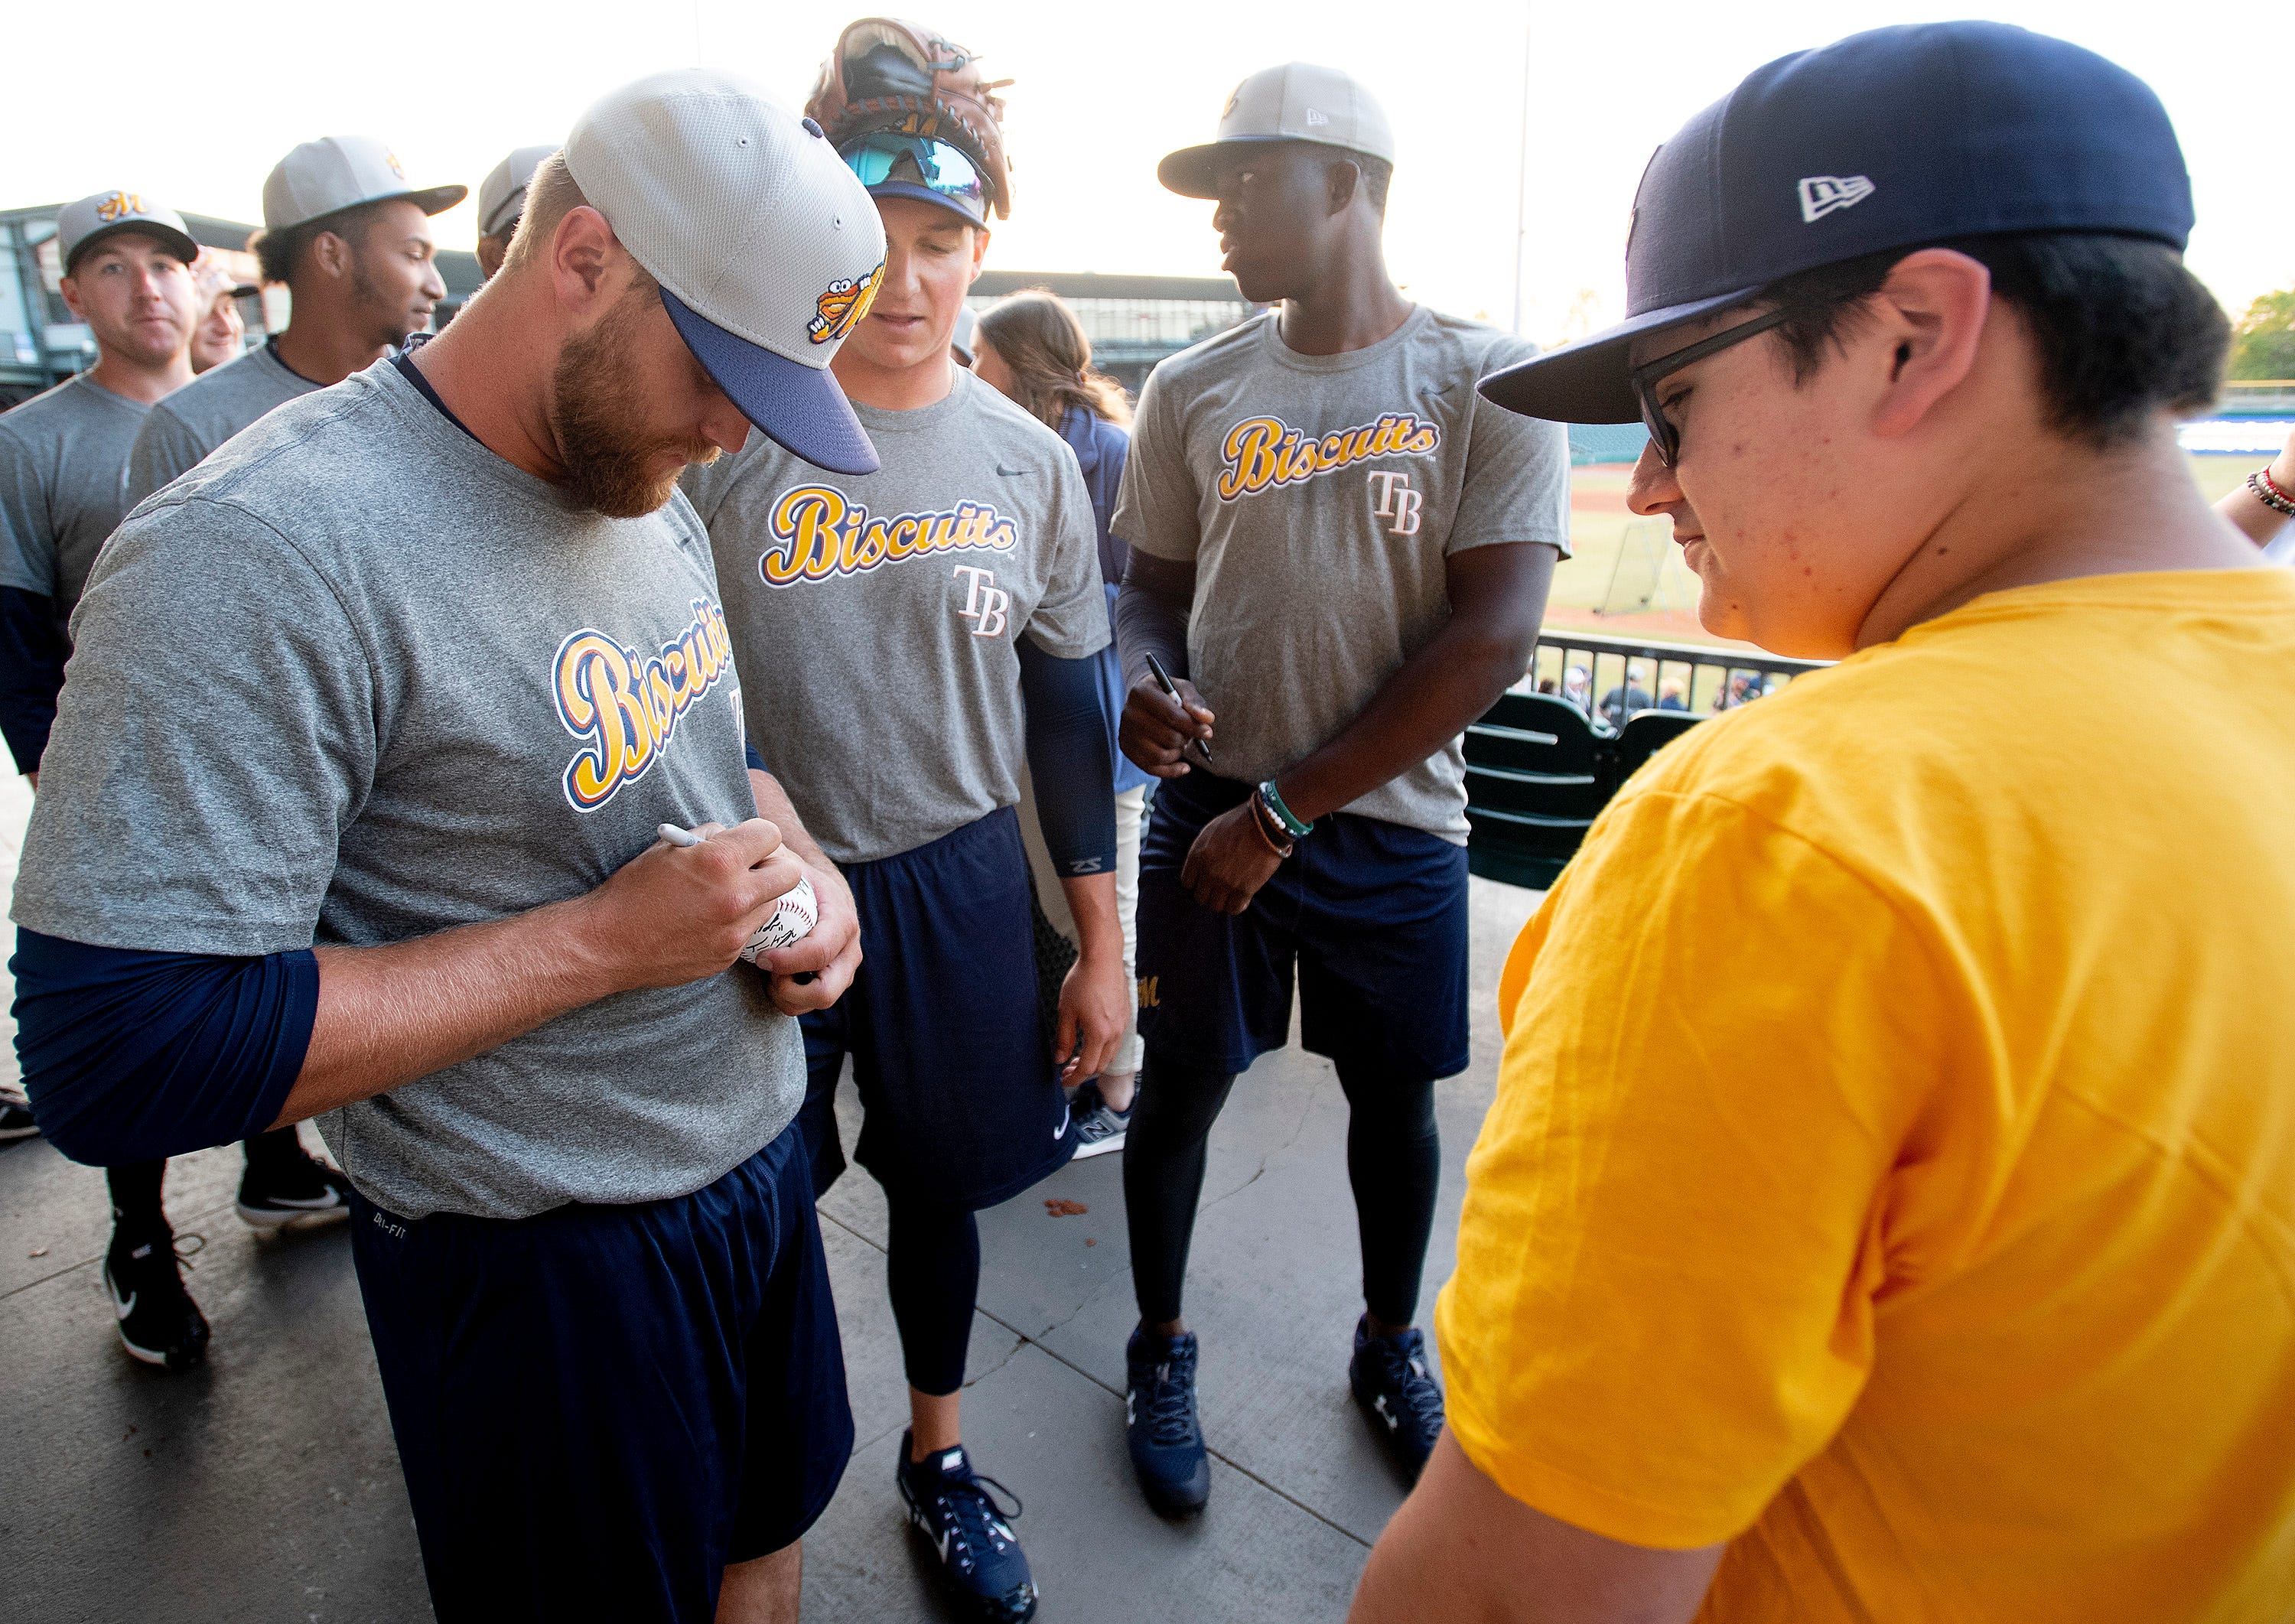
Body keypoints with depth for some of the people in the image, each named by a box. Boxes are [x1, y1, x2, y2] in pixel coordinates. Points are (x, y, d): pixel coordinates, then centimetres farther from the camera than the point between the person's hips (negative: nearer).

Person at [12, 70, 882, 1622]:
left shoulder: (655, 500, 2)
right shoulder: (264, 549, -25)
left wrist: (796, 869, -5)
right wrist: (600, 941, -27)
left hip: (765, 1158, 7)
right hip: (549, 1268, -7)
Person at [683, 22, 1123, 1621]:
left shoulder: (1028, 461, 0)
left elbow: (1067, 710, 5)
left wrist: (1103, 943, 5)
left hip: (958, 883, 2)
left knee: (939, 1184, 17)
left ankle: (939, 1454, 44)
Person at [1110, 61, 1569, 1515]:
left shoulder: (1487, 384, -7)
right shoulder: (1193, 391, 3)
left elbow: (1493, 640, -14)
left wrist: (1287, 809, -15)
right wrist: (1133, 678, -14)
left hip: (1392, 824, -1)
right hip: (1210, 807, 2)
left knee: (1396, 1096, 14)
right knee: (1180, 1086, 10)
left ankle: (1391, 1342, 41)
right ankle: (1161, 1346, 36)